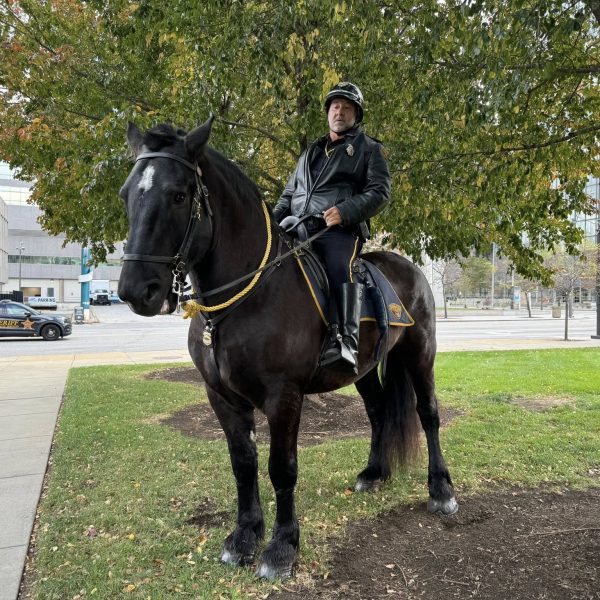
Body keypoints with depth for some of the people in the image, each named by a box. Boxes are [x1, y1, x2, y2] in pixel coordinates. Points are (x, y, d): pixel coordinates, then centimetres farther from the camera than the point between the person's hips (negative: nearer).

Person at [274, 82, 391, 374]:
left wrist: (345, 211, -16)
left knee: (341, 267, -34)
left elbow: (379, 192, 2)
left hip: (340, 230, -5)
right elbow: (289, 194, 31)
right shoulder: (311, 151, 32)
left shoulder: (369, 149, 17)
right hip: (297, 227, 6)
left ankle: (346, 342, -46)